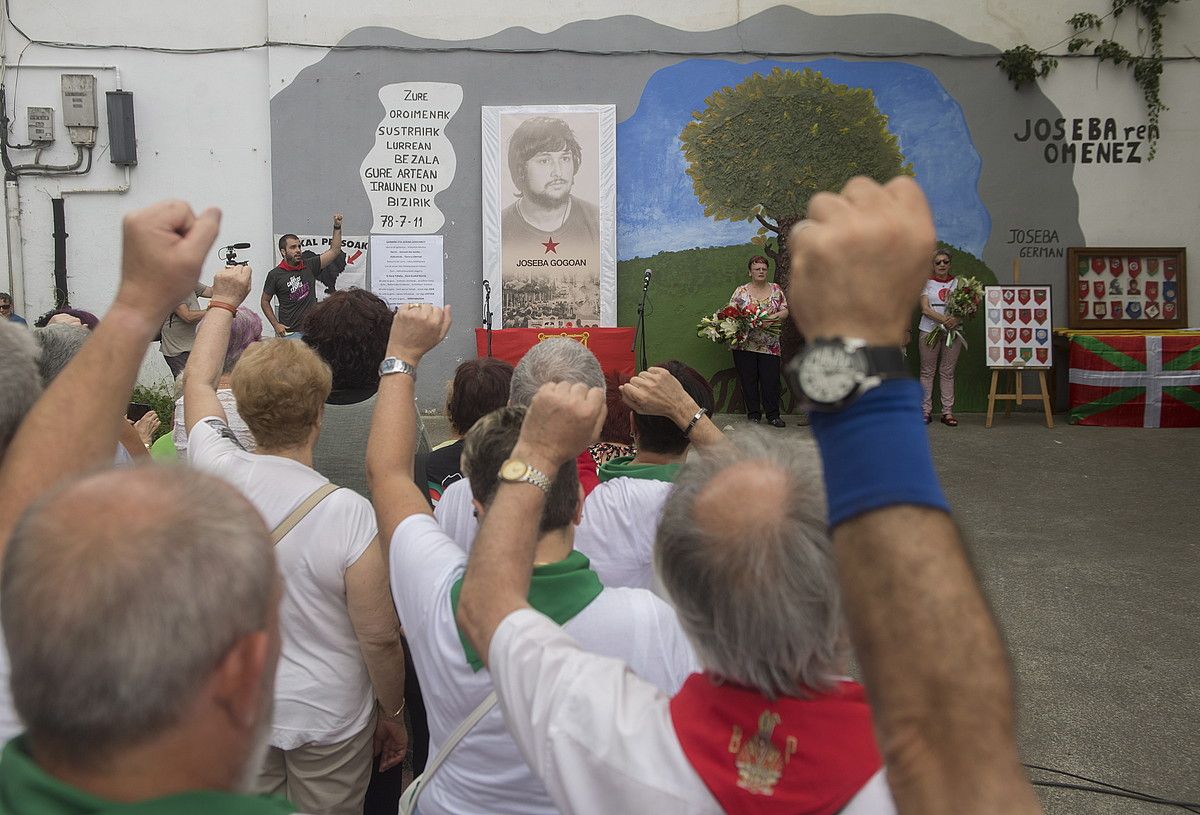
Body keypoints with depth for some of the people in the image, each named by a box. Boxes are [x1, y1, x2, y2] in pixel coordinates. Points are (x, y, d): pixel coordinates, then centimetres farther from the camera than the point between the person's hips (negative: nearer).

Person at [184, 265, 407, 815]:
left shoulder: (217, 475, -15)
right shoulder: (348, 513, -26)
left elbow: (197, 379, 6)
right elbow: (380, 639, -18)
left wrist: (223, 301, 20)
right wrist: (393, 713, 0)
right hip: (329, 718, -3)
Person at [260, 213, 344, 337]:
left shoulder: (309, 266, 6)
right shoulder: (275, 274, -2)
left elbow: (334, 251, 6)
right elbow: (264, 301, 6)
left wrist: (337, 226, -2)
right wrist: (276, 325, -3)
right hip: (288, 332, -2)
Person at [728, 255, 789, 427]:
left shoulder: (776, 290, 10)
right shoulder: (741, 291, 4)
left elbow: (785, 311, 8)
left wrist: (774, 316, -12)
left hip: (770, 346, 1)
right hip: (745, 344, -1)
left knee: (771, 380, -1)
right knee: (748, 380, 3)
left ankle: (773, 415, 8)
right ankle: (753, 414, 13)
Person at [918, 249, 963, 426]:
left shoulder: (958, 282, 8)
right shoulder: (926, 282, 4)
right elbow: (925, 308, -7)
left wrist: (956, 319, -21)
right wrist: (943, 319, -22)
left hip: (952, 331, 1)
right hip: (929, 330, -1)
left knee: (947, 372, 3)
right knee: (927, 371, 1)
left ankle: (947, 412, 5)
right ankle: (926, 411, 5)